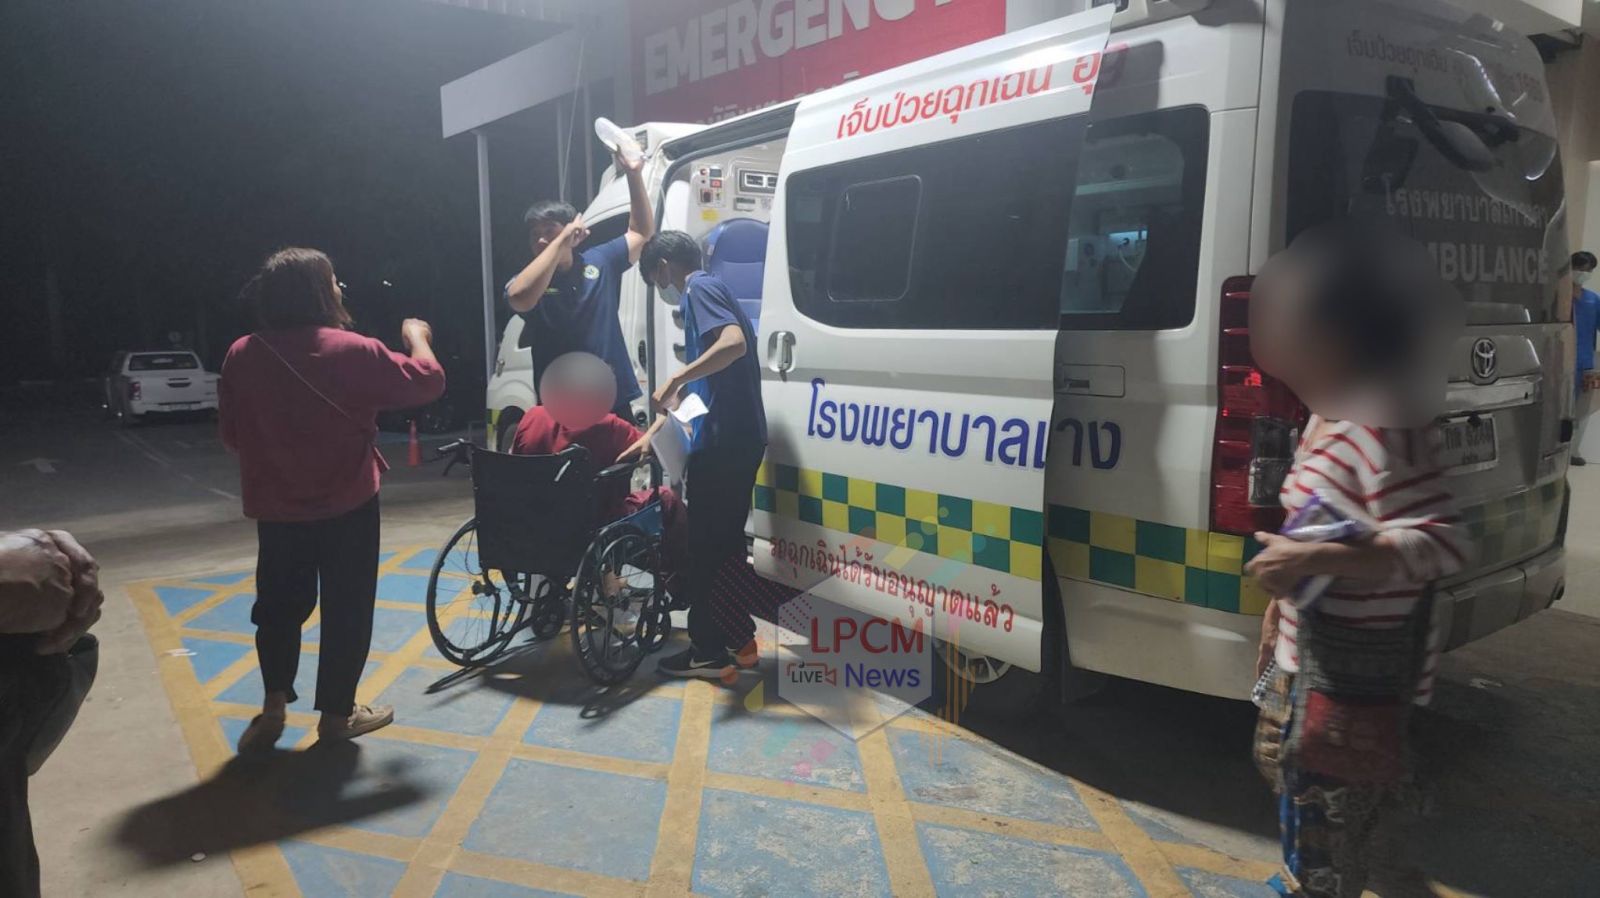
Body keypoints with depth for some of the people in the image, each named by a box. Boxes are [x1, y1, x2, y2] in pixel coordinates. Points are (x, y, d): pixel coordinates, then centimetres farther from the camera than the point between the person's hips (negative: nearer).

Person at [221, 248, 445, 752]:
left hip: (274, 507, 4)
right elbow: (428, 381, -9)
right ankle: (337, 712, 17)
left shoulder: (241, 356, -3)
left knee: (279, 603, 19)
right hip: (346, 505, -4)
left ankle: (274, 705, 17)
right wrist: (417, 337, 10)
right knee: (346, 607, 9)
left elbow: (231, 435, 6)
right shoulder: (351, 351, -16)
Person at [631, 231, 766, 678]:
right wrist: (652, 433, 28)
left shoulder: (700, 289, -7)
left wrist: (674, 379, -26)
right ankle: (738, 640, 26)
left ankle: (710, 651, 11)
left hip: (722, 442, -10)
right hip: (738, 440, 10)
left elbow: (734, 343, -29)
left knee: (706, 546, 1)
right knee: (722, 542, 17)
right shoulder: (709, 293, 22)